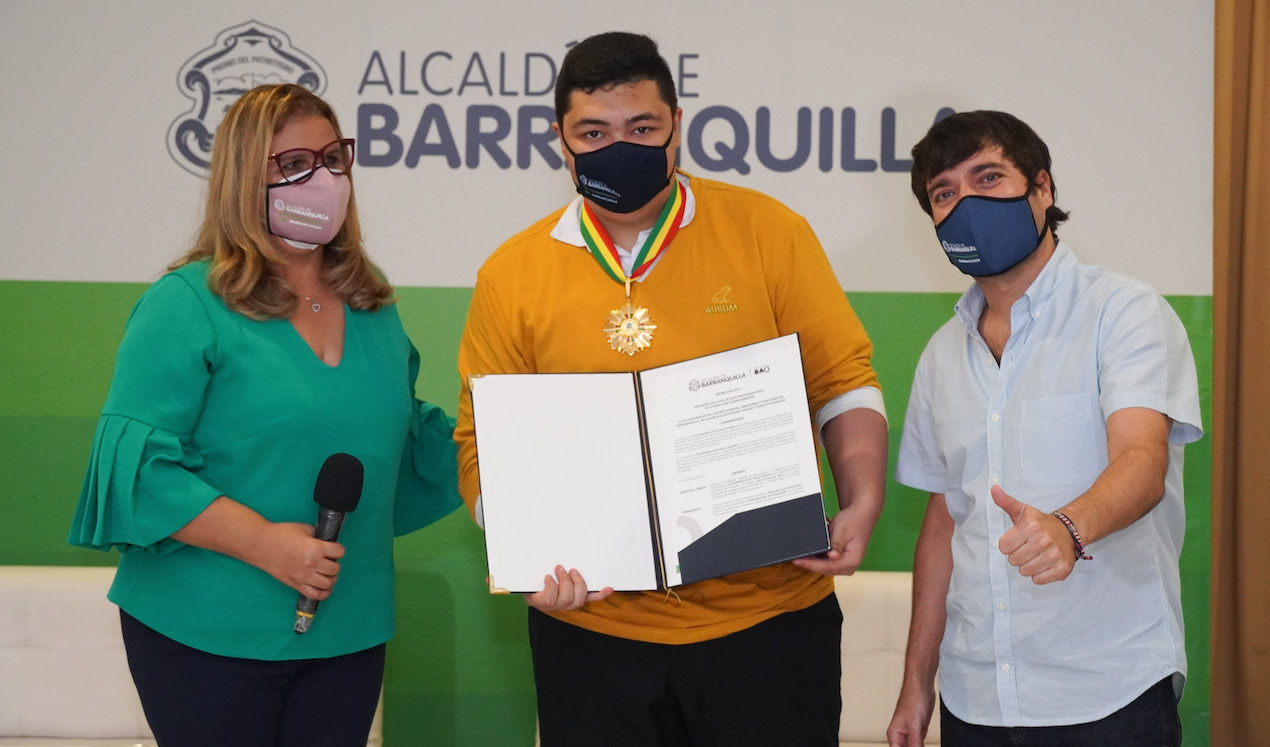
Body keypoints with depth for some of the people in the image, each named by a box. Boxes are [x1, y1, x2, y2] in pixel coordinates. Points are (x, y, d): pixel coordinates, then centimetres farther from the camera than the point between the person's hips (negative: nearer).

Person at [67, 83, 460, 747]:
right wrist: (261, 541, -22)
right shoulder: (186, 305, -9)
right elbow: (135, 463, -14)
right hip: (207, 636, -5)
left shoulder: (373, 311, 12)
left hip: (349, 633, 6)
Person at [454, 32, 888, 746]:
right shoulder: (513, 274, 3)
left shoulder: (769, 232, -1)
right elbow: (485, 443, 5)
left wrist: (862, 505, -12)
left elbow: (843, 384, 2)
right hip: (593, 627, 1)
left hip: (768, 614, -1)